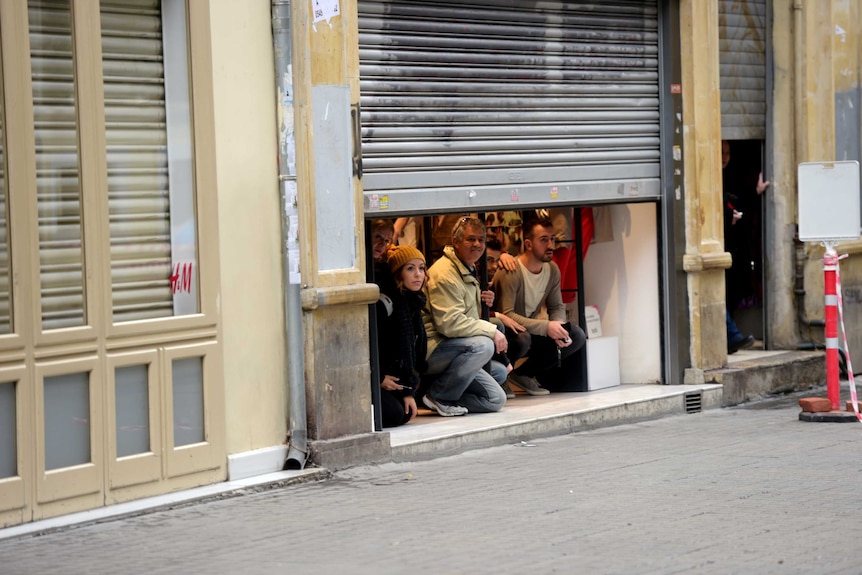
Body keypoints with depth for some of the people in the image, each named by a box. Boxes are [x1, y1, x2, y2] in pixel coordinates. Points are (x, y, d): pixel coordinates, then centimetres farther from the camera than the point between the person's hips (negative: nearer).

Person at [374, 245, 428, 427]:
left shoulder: (413, 302, 9)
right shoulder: (384, 302, -20)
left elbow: (411, 351, 10)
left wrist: (409, 391, 3)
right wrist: (379, 379, -12)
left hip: (388, 375, 9)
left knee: (407, 413, -5)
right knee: (393, 414, -22)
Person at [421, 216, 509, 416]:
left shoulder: (469, 271, 18)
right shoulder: (444, 274, -16)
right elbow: (449, 323, -25)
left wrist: (484, 304, 7)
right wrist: (491, 330, -21)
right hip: (432, 349, -10)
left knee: (496, 400, 2)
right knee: (483, 345, -35)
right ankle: (437, 395, -20)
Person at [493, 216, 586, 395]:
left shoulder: (552, 269, 1)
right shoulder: (510, 273, -23)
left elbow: (557, 307, 7)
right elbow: (506, 315, -30)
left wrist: (559, 327, -17)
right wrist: (546, 327, -35)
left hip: (530, 330, 8)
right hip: (506, 335, -8)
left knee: (577, 336, -7)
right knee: (522, 339, -40)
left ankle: (524, 374, 3)